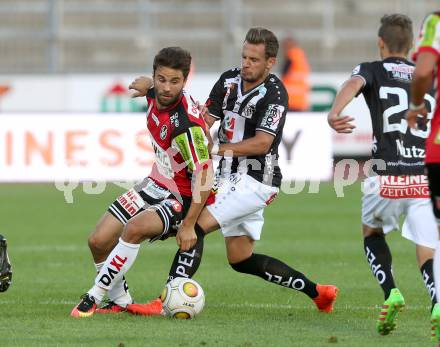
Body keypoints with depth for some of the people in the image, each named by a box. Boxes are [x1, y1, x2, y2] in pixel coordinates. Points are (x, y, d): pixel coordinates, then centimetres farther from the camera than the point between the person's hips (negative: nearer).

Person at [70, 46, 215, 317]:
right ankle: (121, 302, 22)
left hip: (184, 200, -8)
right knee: (99, 241, 1)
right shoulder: (154, 96, -8)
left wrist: (188, 225, -27)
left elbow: (205, 174, -28)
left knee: (135, 228, -33)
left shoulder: (186, 124, -30)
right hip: (157, 184, 8)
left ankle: (93, 298, -20)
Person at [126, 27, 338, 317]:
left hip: (256, 181, -9)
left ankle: (167, 301, -19)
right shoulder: (230, 80, 6)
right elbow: (206, 120, 5)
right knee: (241, 260, 13)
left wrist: (218, 149, -25)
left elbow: (262, 143, -22)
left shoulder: (274, 94, -16)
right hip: (231, 177, 9)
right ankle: (317, 292, 23)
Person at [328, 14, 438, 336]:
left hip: (387, 177, -1)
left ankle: (391, 292, 5)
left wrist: (334, 113, -33)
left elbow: (354, 84, -15)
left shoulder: (371, 70, 9)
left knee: (372, 232, 26)